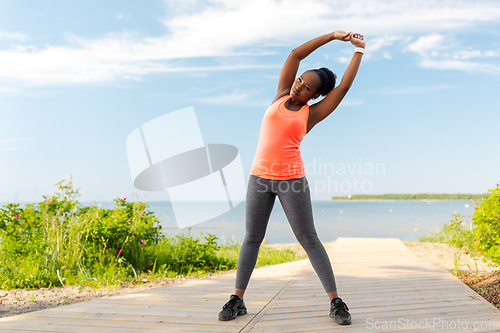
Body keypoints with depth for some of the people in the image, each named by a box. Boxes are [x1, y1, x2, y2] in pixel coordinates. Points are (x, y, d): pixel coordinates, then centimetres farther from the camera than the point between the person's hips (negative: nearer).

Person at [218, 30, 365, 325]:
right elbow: (295, 55, 8)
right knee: (252, 238, 8)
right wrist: (332, 36, 9)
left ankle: (335, 301, 9)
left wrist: (359, 50, 11)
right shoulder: (281, 96, 10)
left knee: (309, 239, 0)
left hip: (292, 180, -3)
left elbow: (345, 86, 2)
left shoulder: (311, 114, 2)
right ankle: (237, 300, 16)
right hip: (259, 178, 3)